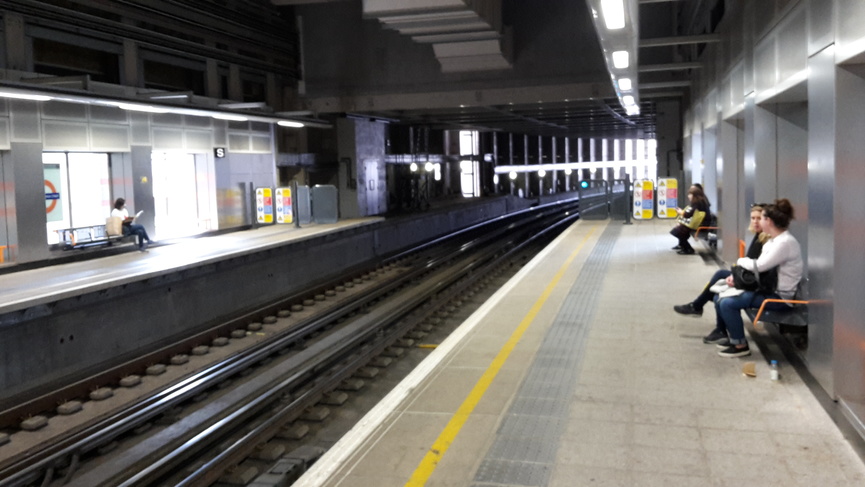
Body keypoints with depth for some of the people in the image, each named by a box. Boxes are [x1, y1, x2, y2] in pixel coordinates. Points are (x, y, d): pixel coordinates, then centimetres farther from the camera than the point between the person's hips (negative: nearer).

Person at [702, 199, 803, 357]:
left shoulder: (785, 242, -22)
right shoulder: (773, 240, 11)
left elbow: (759, 266, -26)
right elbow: (758, 265, 12)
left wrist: (740, 261, -5)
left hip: (779, 296, -10)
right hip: (768, 288, 10)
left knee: (727, 303, -23)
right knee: (719, 297, 8)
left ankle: (740, 345, -9)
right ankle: (721, 332, 27)